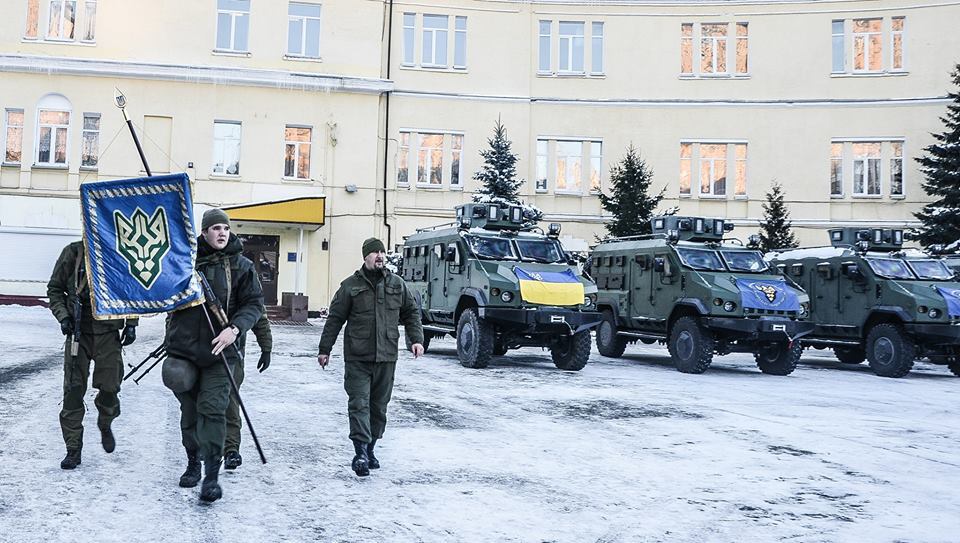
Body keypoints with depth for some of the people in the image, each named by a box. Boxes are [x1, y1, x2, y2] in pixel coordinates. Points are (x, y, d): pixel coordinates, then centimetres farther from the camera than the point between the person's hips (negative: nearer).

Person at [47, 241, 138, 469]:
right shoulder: (72, 253, 0)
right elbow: (54, 288, 8)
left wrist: (131, 324, 4)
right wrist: (63, 316, -6)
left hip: (108, 332, 0)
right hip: (78, 331, 0)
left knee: (109, 387, -2)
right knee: (73, 390, -3)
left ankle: (105, 425, 30)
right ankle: (73, 449, 7)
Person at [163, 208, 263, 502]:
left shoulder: (241, 266, 1)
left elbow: (254, 304, -1)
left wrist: (235, 328, -16)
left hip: (220, 349, -2)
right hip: (184, 348, 2)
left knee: (212, 409, -10)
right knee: (189, 410, 13)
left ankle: (212, 475, -6)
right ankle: (193, 464, 32)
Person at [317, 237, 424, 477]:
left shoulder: (397, 284, 10)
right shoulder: (351, 285, 1)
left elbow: (411, 313, 16)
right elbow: (335, 318, 4)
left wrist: (416, 339, 2)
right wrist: (324, 349, 4)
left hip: (386, 358, 3)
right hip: (358, 358, -3)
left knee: (379, 406, 10)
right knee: (359, 403, -10)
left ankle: (369, 449, 22)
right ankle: (360, 452, -12)